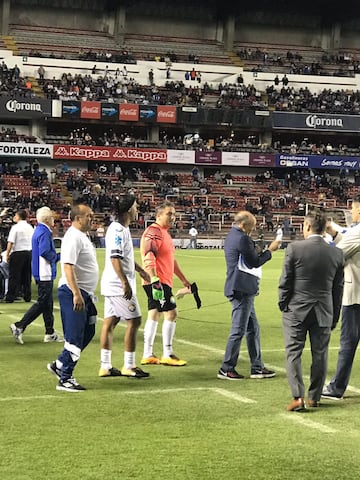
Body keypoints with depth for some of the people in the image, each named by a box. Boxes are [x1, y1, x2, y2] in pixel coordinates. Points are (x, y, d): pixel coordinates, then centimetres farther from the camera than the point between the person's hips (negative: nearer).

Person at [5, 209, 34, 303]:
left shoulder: (15, 227, -10)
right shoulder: (30, 228, 8)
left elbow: (10, 242, -14)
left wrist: (7, 254, -7)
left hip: (17, 253, -6)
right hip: (29, 252, 6)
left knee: (14, 276, -2)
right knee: (27, 276, 11)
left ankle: (10, 297, -2)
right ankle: (27, 297, 13)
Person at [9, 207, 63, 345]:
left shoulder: (39, 230, 15)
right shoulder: (44, 232, -17)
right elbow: (45, 252, -26)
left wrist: (57, 256, 12)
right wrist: (57, 256, -9)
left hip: (41, 273, 10)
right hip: (45, 273, -10)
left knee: (47, 303, 13)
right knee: (42, 303, -7)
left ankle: (50, 333, 18)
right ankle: (19, 326, -8)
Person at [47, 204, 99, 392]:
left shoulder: (83, 236, 15)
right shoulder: (73, 237, -17)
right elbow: (68, 267, -25)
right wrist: (76, 294, -30)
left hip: (84, 293, 10)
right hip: (73, 293, -10)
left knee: (87, 332, 16)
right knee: (75, 337, -6)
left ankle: (59, 364, 25)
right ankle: (65, 379, 1)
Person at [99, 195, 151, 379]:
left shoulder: (122, 229, 14)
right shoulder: (118, 230, -17)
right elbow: (115, 258, -24)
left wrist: (140, 270, 36)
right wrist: (125, 283, -27)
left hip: (113, 285, 10)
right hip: (119, 284, -10)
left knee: (110, 321, 9)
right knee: (134, 320, -5)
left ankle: (105, 366, 13)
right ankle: (129, 366, 0)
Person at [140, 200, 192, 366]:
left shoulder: (165, 233, 20)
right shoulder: (154, 231, -13)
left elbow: (171, 260, 28)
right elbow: (148, 257, -24)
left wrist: (183, 279, 30)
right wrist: (154, 281, -31)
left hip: (162, 281, 11)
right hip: (158, 281, -11)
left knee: (154, 315, 12)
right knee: (171, 313, -8)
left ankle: (148, 355, 17)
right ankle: (167, 355, -3)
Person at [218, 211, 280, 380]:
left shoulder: (232, 236, 16)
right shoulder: (242, 239, -16)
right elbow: (255, 262, -14)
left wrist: (262, 252, 14)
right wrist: (269, 250, -3)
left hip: (240, 289, 11)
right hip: (242, 289, -11)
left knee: (253, 328, 14)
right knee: (238, 330, -4)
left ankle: (257, 368, 19)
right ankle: (226, 369, 2)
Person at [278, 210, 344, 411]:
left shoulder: (295, 248, -11)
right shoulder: (337, 254, -1)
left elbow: (285, 282, -7)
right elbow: (338, 288, 5)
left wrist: (283, 305, 8)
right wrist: (334, 317, 14)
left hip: (296, 310, -3)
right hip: (324, 312, 3)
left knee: (293, 353, 4)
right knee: (320, 355, 12)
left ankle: (298, 396, -6)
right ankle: (314, 397, 19)